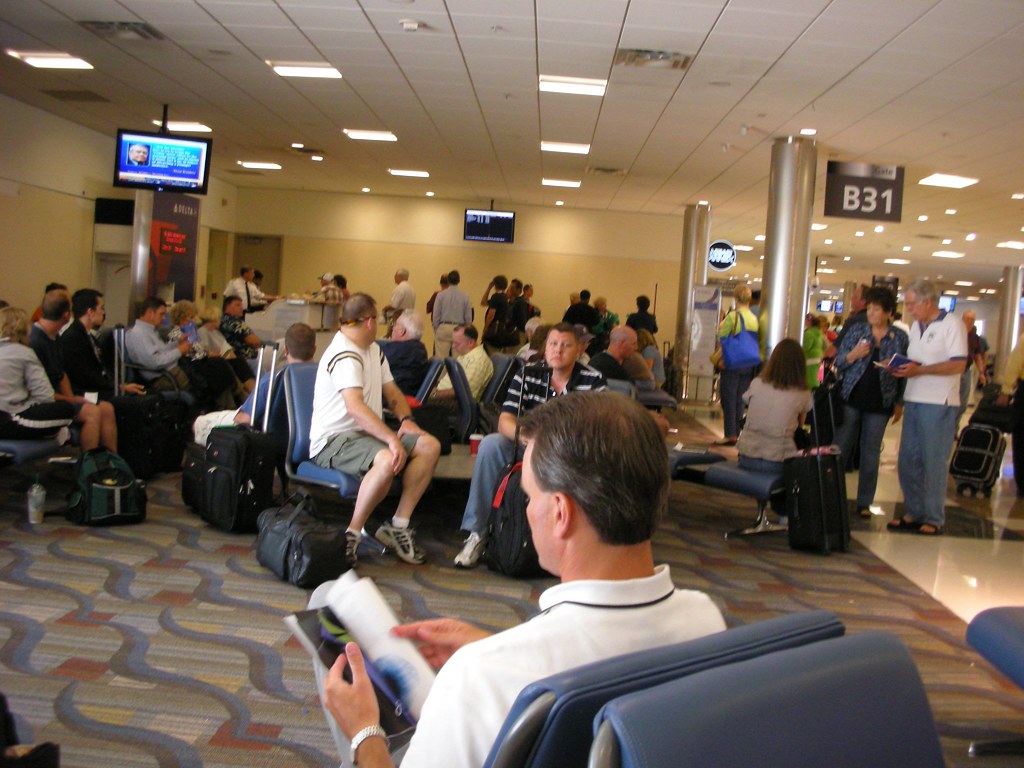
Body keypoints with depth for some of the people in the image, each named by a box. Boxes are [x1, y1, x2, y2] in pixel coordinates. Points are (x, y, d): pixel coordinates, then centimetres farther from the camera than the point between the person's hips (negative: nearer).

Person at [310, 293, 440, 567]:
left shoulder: (374, 350, 15)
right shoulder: (344, 356, -16)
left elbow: (391, 391, 20)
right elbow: (355, 406, -30)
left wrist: (406, 419, -1)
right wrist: (392, 439, -38)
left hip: (367, 433, 9)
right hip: (333, 440, -9)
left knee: (430, 446, -9)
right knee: (387, 460, -37)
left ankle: (398, 525, -8)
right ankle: (352, 534, -21)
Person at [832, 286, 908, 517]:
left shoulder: (900, 338, 3)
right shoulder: (857, 331, 2)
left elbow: (904, 373, 7)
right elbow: (838, 363, 2)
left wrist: (899, 403, 4)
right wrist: (854, 354, -17)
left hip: (880, 404, 0)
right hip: (852, 399, 0)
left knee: (871, 454, 7)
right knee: (840, 448, 3)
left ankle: (864, 502, 16)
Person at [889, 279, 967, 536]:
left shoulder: (951, 324, -8)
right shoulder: (916, 326, 16)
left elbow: (959, 364, -16)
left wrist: (920, 370, -20)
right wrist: (901, 367, 0)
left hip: (939, 404, -7)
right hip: (913, 400, 7)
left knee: (934, 463, -1)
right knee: (908, 461, 8)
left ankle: (934, 519, 10)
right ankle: (914, 513, 20)